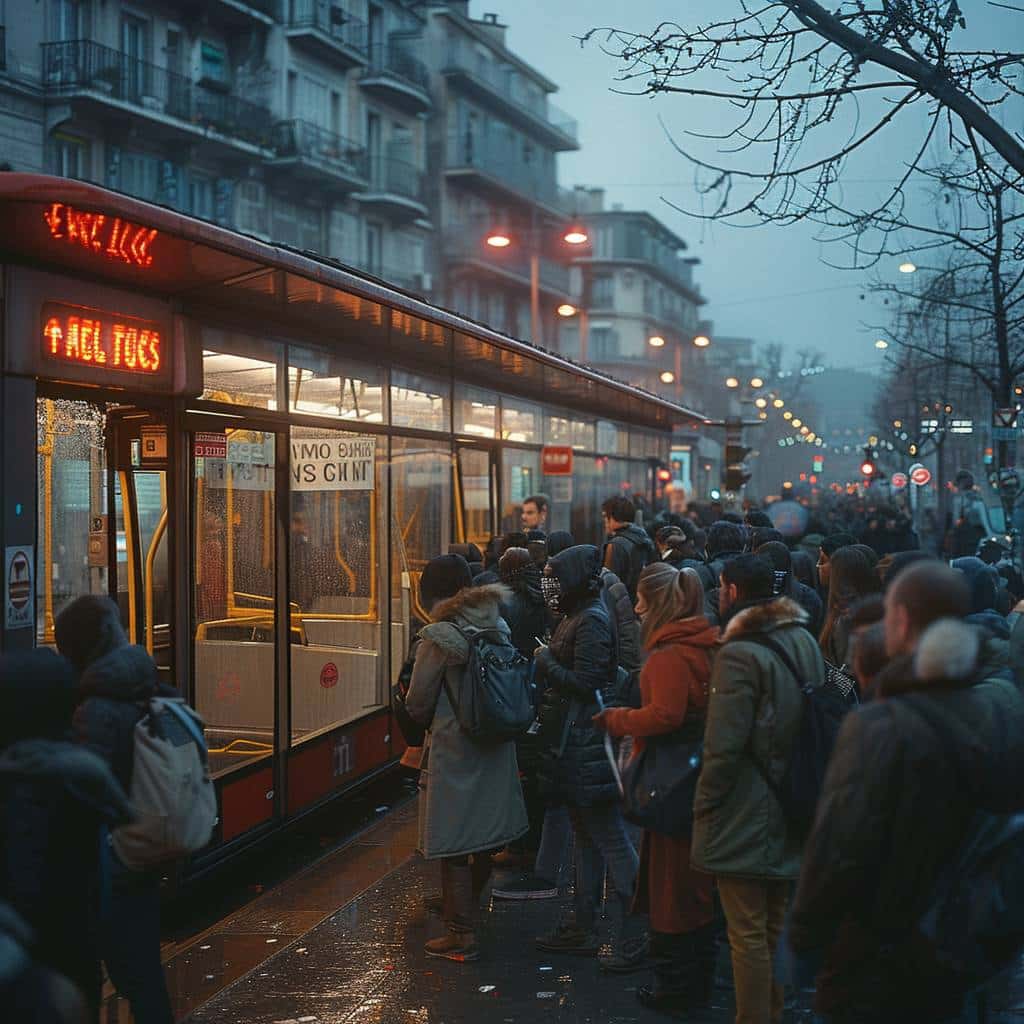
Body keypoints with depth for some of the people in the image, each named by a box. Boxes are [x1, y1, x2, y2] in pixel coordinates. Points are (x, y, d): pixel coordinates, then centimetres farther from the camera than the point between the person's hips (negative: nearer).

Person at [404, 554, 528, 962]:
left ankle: (462, 935, 7)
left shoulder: (440, 636, -16)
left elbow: (417, 703, -11)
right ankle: (465, 907, 40)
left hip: (452, 749, -7)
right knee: (483, 837, 20)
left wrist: (428, 722, 10)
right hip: (494, 747, 7)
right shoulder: (497, 627, 2)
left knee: (453, 843, 2)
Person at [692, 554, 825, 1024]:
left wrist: (704, 804, -8)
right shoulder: (804, 641, 6)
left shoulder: (739, 653, -18)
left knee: (748, 936, 1)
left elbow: (724, 746, -20)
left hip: (744, 818, -8)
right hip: (791, 810, 8)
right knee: (776, 928, 19)